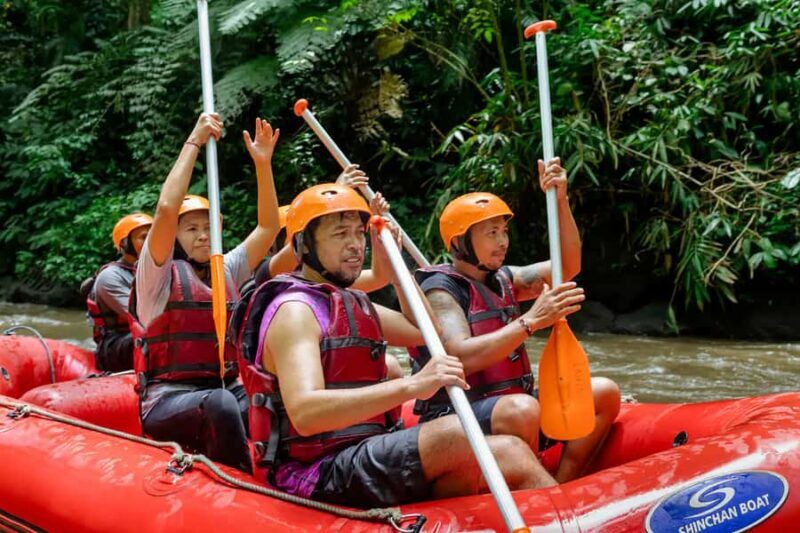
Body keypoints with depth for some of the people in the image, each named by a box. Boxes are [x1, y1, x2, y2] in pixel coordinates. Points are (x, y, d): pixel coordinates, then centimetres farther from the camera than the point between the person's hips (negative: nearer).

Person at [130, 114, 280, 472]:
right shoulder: (159, 274, 0)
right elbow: (166, 208, -16)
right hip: (169, 401, -5)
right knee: (219, 403, -38)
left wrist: (263, 163, 2)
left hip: (228, 392, 5)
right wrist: (194, 142, -11)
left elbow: (268, 226, 11)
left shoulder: (227, 271, 17)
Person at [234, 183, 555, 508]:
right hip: (318, 472, -9)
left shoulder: (352, 303, 20)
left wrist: (391, 262, 19)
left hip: (366, 458, 9)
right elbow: (304, 413, -27)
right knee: (456, 434, -28)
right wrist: (411, 386, -35)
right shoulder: (295, 309, -11)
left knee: (513, 455, -10)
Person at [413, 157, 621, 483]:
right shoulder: (440, 289, -10)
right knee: (521, 410, -38)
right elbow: (461, 358, -26)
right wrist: (531, 321, -27)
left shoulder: (501, 280, 15)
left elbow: (567, 267, 5)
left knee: (604, 392, -4)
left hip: (509, 406, 9)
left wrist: (560, 202, -6)